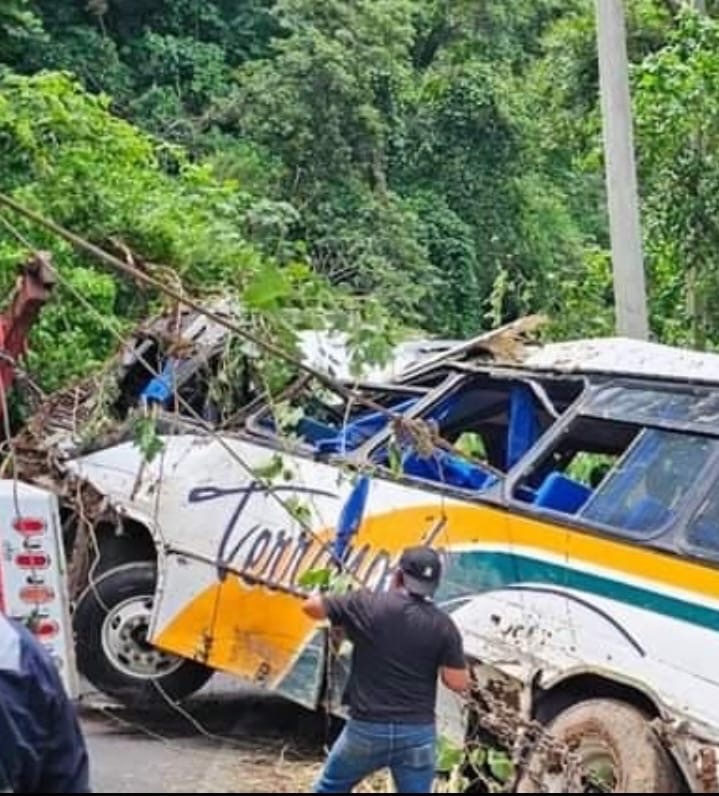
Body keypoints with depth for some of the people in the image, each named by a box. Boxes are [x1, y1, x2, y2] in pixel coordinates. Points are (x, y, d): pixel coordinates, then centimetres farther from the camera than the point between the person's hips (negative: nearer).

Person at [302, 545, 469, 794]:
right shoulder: (443, 625, -4)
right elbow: (458, 683, -6)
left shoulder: (367, 604, -7)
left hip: (366, 728, -1)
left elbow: (311, 606, 4)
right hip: (418, 733, 1)